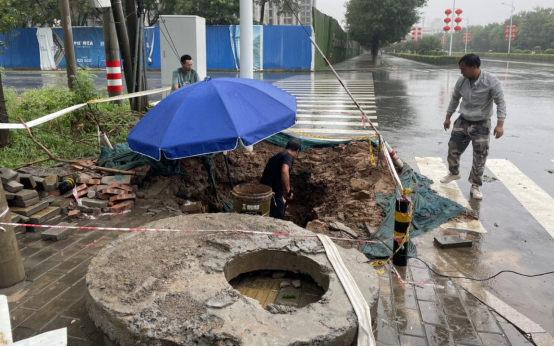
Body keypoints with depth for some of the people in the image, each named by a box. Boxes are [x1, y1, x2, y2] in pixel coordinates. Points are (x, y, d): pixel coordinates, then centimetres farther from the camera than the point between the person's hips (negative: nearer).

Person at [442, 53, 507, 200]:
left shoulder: (491, 82, -19)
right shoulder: (461, 81, -5)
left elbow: (501, 102, -14)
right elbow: (455, 99, 10)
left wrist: (500, 124, -21)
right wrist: (448, 117, 15)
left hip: (481, 124, -4)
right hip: (463, 121, 4)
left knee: (480, 157, 0)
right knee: (453, 149, 9)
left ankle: (476, 185, 13)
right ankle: (454, 173, 36)